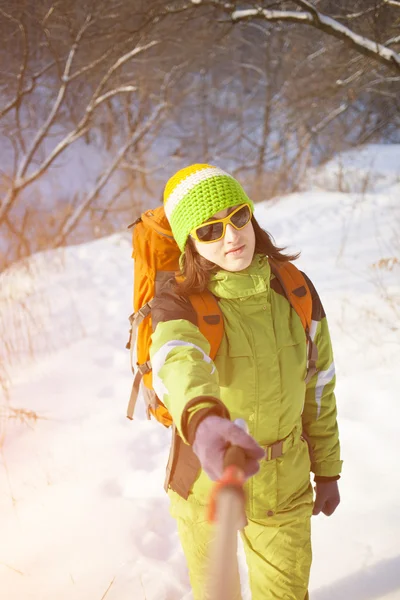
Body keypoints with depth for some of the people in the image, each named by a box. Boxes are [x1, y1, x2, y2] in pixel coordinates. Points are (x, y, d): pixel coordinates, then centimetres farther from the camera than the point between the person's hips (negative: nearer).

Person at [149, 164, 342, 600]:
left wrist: (328, 471, 9)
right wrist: (203, 422, -66)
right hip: (206, 487, -2)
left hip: (286, 487, 3)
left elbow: (318, 389, 2)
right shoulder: (180, 306, -21)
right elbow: (178, 364, -45)